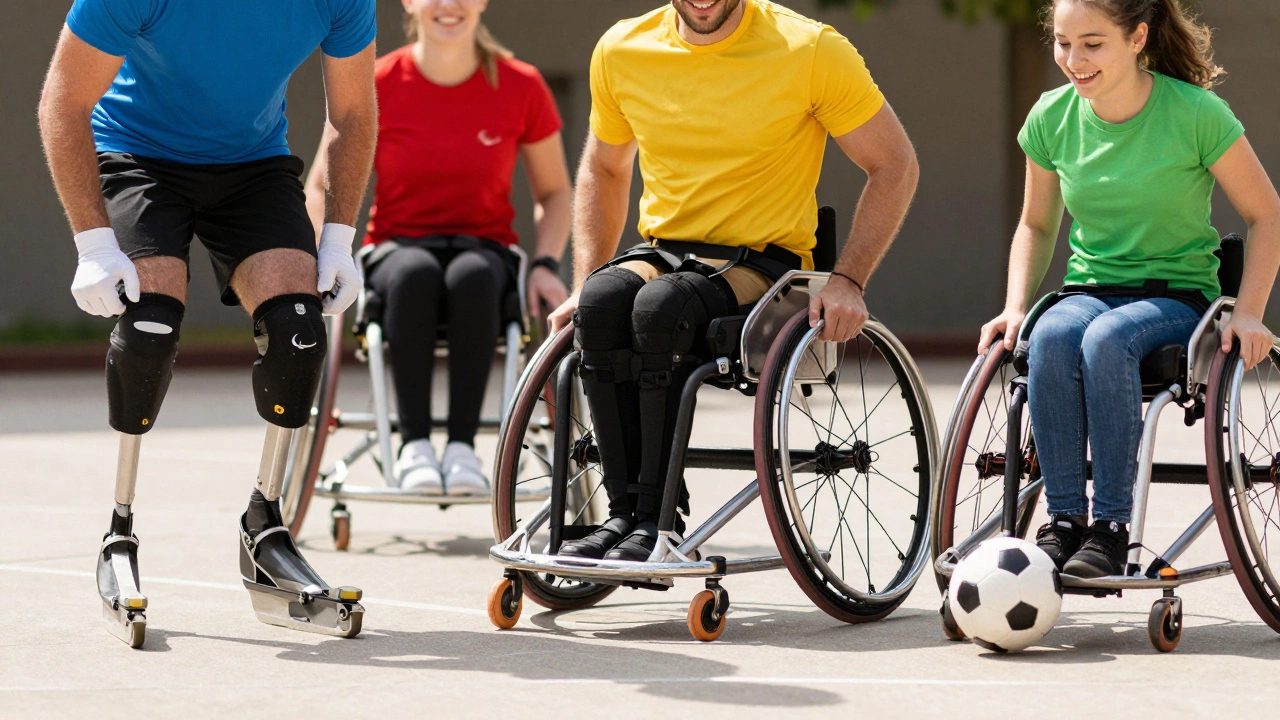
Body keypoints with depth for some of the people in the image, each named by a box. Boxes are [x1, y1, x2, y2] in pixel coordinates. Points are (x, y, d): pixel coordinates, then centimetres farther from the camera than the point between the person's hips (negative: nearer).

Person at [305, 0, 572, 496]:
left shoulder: (520, 87, -3)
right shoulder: (374, 87, -5)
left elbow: (554, 192, 9)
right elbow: (323, 187, 5)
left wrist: (545, 265, -8)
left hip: (484, 248, 0)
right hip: (398, 247, 0)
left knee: (472, 277, -37)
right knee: (415, 273, -38)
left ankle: (463, 445, -33)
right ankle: (414, 444, -33)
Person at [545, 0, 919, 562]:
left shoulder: (811, 50, -8)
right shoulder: (621, 51, 4)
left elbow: (895, 165, -1)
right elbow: (604, 168, 20)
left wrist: (848, 281, -11)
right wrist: (584, 282, 8)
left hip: (763, 263, -4)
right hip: (661, 253, 4)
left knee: (661, 304, -35)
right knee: (602, 301, -31)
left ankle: (658, 519, -27)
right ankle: (625, 511, -24)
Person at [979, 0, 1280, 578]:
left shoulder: (1196, 114, -11)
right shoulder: (1052, 119, 1)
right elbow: (1037, 226, 16)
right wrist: (1015, 307, 1)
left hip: (1177, 296, -3)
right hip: (1089, 290, 3)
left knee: (1106, 337, -37)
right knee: (1051, 337, -33)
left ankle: (1111, 527, -31)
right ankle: (1063, 519, -28)